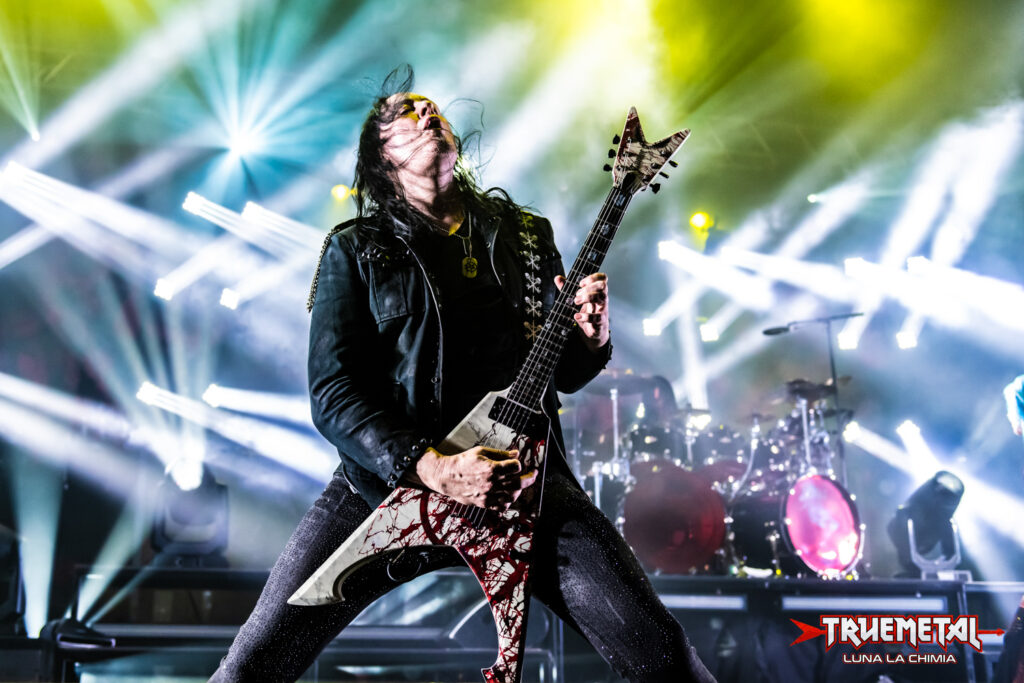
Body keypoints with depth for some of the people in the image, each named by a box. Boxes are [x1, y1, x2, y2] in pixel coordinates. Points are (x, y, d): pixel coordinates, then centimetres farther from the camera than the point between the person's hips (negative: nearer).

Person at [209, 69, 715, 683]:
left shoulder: (527, 236, 16)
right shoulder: (356, 250, 6)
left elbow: (564, 374, 20)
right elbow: (332, 393, -4)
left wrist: (590, 340, -5)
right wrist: (432, 468, -19)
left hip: (522, 474, 2)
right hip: (389, 475, -1)